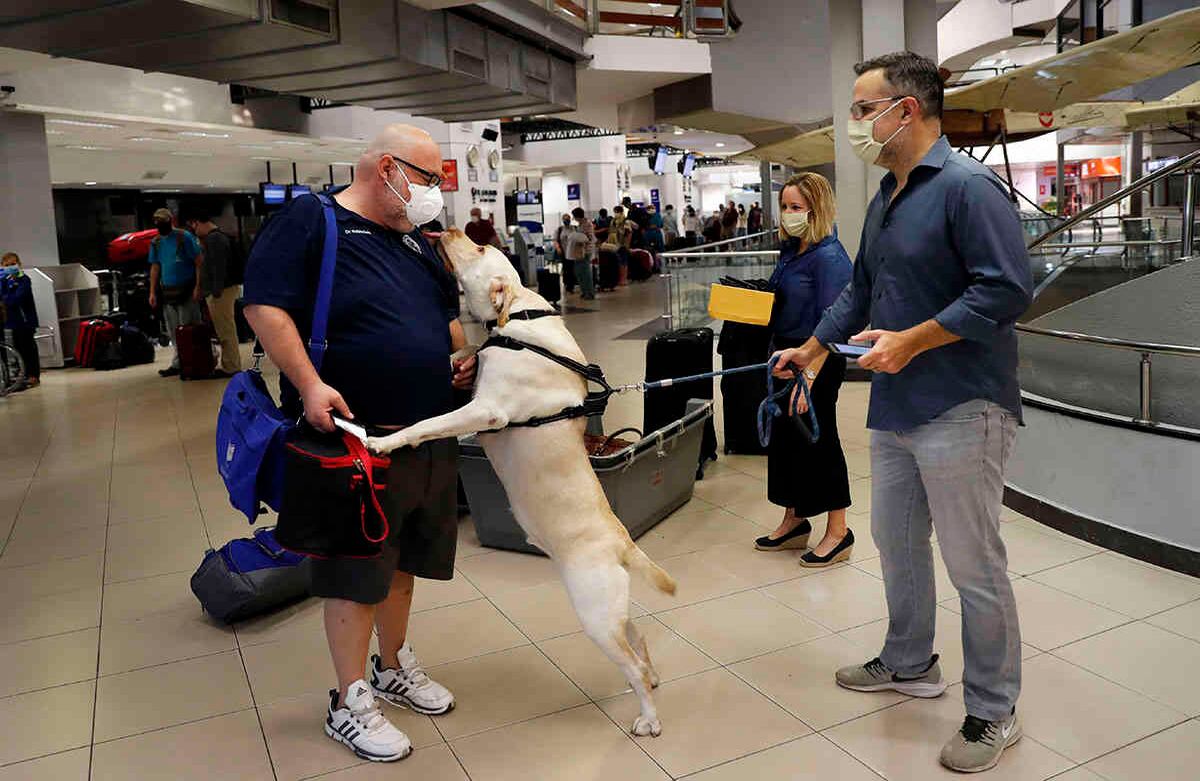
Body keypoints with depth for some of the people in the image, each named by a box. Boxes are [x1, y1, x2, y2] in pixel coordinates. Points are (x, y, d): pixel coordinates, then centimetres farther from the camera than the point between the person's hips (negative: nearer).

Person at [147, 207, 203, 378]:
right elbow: (155, 268, 17)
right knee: (174, 332, 8)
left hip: (187, 291, -6)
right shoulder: (156, 243, 13)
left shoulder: (184, 237, -5)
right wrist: (153, 292, 10)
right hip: (167, 292, 6)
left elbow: (199, 262, -8)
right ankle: (179, 364, 13)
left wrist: (198, 286, -15)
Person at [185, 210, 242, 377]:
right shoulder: (220, 236, 20)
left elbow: (219, 268, -22)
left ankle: (231, 367, -4)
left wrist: (216, 292, -22)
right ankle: (229, 365, 20)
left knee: (225, 331, -7)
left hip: (221, 292, -11)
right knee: (226, 330, 14)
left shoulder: (214, 239, -14)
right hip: (225, 289, 11)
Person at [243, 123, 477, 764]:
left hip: (429, 434, 8)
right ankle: (350, 705, 18)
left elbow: (448, 312, 25)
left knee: (403, 556, 19)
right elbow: (264, 304, -16)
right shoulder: (310, 221, -9)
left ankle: (394, 667, 38)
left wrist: (461, 357, 6)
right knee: (356, 571, 2)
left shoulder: (415, 239, 15)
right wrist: (310, 385, -25)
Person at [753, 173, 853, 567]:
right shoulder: (790, 251, 9)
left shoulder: (828, 257, -17)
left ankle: (838, 533, 16)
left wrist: (809, 376, -26)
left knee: (818, 441, 1)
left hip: (817, 361, -9)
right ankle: (794, 522, 31)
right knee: (786, 438, 15)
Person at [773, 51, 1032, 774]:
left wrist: (911, 341, -21)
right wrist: (810, 349, 26)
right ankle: (909, 664, 41)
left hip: (961, 413, -9)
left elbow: (1009, 288, -23)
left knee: (975, 566, 2)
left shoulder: (968, 187, -15)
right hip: (896, 409, 10)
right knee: (896, 543, 20)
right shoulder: (885, 199, 14)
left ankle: (994, 713, 19)